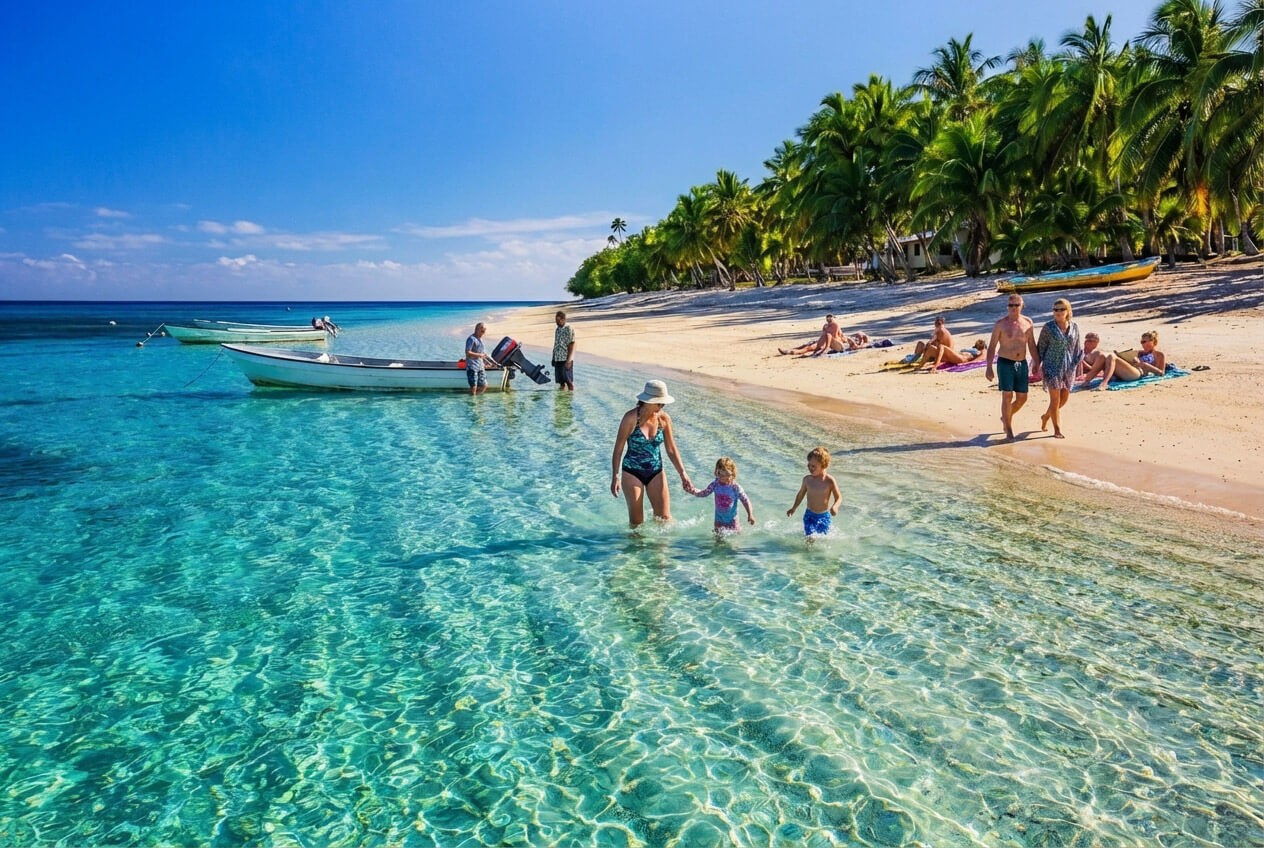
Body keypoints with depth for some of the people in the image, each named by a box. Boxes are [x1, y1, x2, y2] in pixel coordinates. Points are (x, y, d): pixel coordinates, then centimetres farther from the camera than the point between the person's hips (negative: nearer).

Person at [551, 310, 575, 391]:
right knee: (561, 381, 9)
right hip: (558, 359, 7)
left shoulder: (569, 329, -9)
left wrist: (568, 360, -18)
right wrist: (553, 358, 15)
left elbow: (571, 345, -13)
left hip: (566, 359, -7)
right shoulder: (557, 329, 13)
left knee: (569, 381, -3)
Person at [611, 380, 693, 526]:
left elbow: (671, 450, 4)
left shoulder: (664, 419, -5)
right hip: (632, 472, -3)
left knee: (665, 518, 4)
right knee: (636, 522, 4)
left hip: (656, 472, 3)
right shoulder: (631, 418, -16)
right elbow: (618, 449, -10)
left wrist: (683, 474, -1)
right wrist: (615, 477, -13)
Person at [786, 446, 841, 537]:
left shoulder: (830, 481, -14)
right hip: (809, 515, 1)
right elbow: (801, 494, 12)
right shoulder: (807, 479, -6)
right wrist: (794, 508, 15)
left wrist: (835, 506, -27)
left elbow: (839, 497, -6)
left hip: (824, 516, -1)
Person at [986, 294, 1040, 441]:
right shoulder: (1001, 324, -6)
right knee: (1007, 396, -6)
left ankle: (1006, 417, 35)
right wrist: (989, 367, -11)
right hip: (1005, 363, -4)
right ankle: (1009, 431, 3)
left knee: (1022, 398, 8)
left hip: (1022, 364, 4)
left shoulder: (1027, 322, 5)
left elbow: (1031, 345, 12)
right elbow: (992, 346, -5)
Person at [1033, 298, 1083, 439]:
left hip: (1069, 368, 4)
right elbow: (1041, 347, -1)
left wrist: (1077, 364, 4)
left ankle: (1046, 416, 35)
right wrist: (1038, 364, -3)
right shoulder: (1048, 328, -6)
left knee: (1065, 398, 11)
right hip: (1052, 367, -4)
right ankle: (1057, 429, 6)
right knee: (1055, 399, -3)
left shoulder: (1074, 327, 3)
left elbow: (1078, 348, 10)